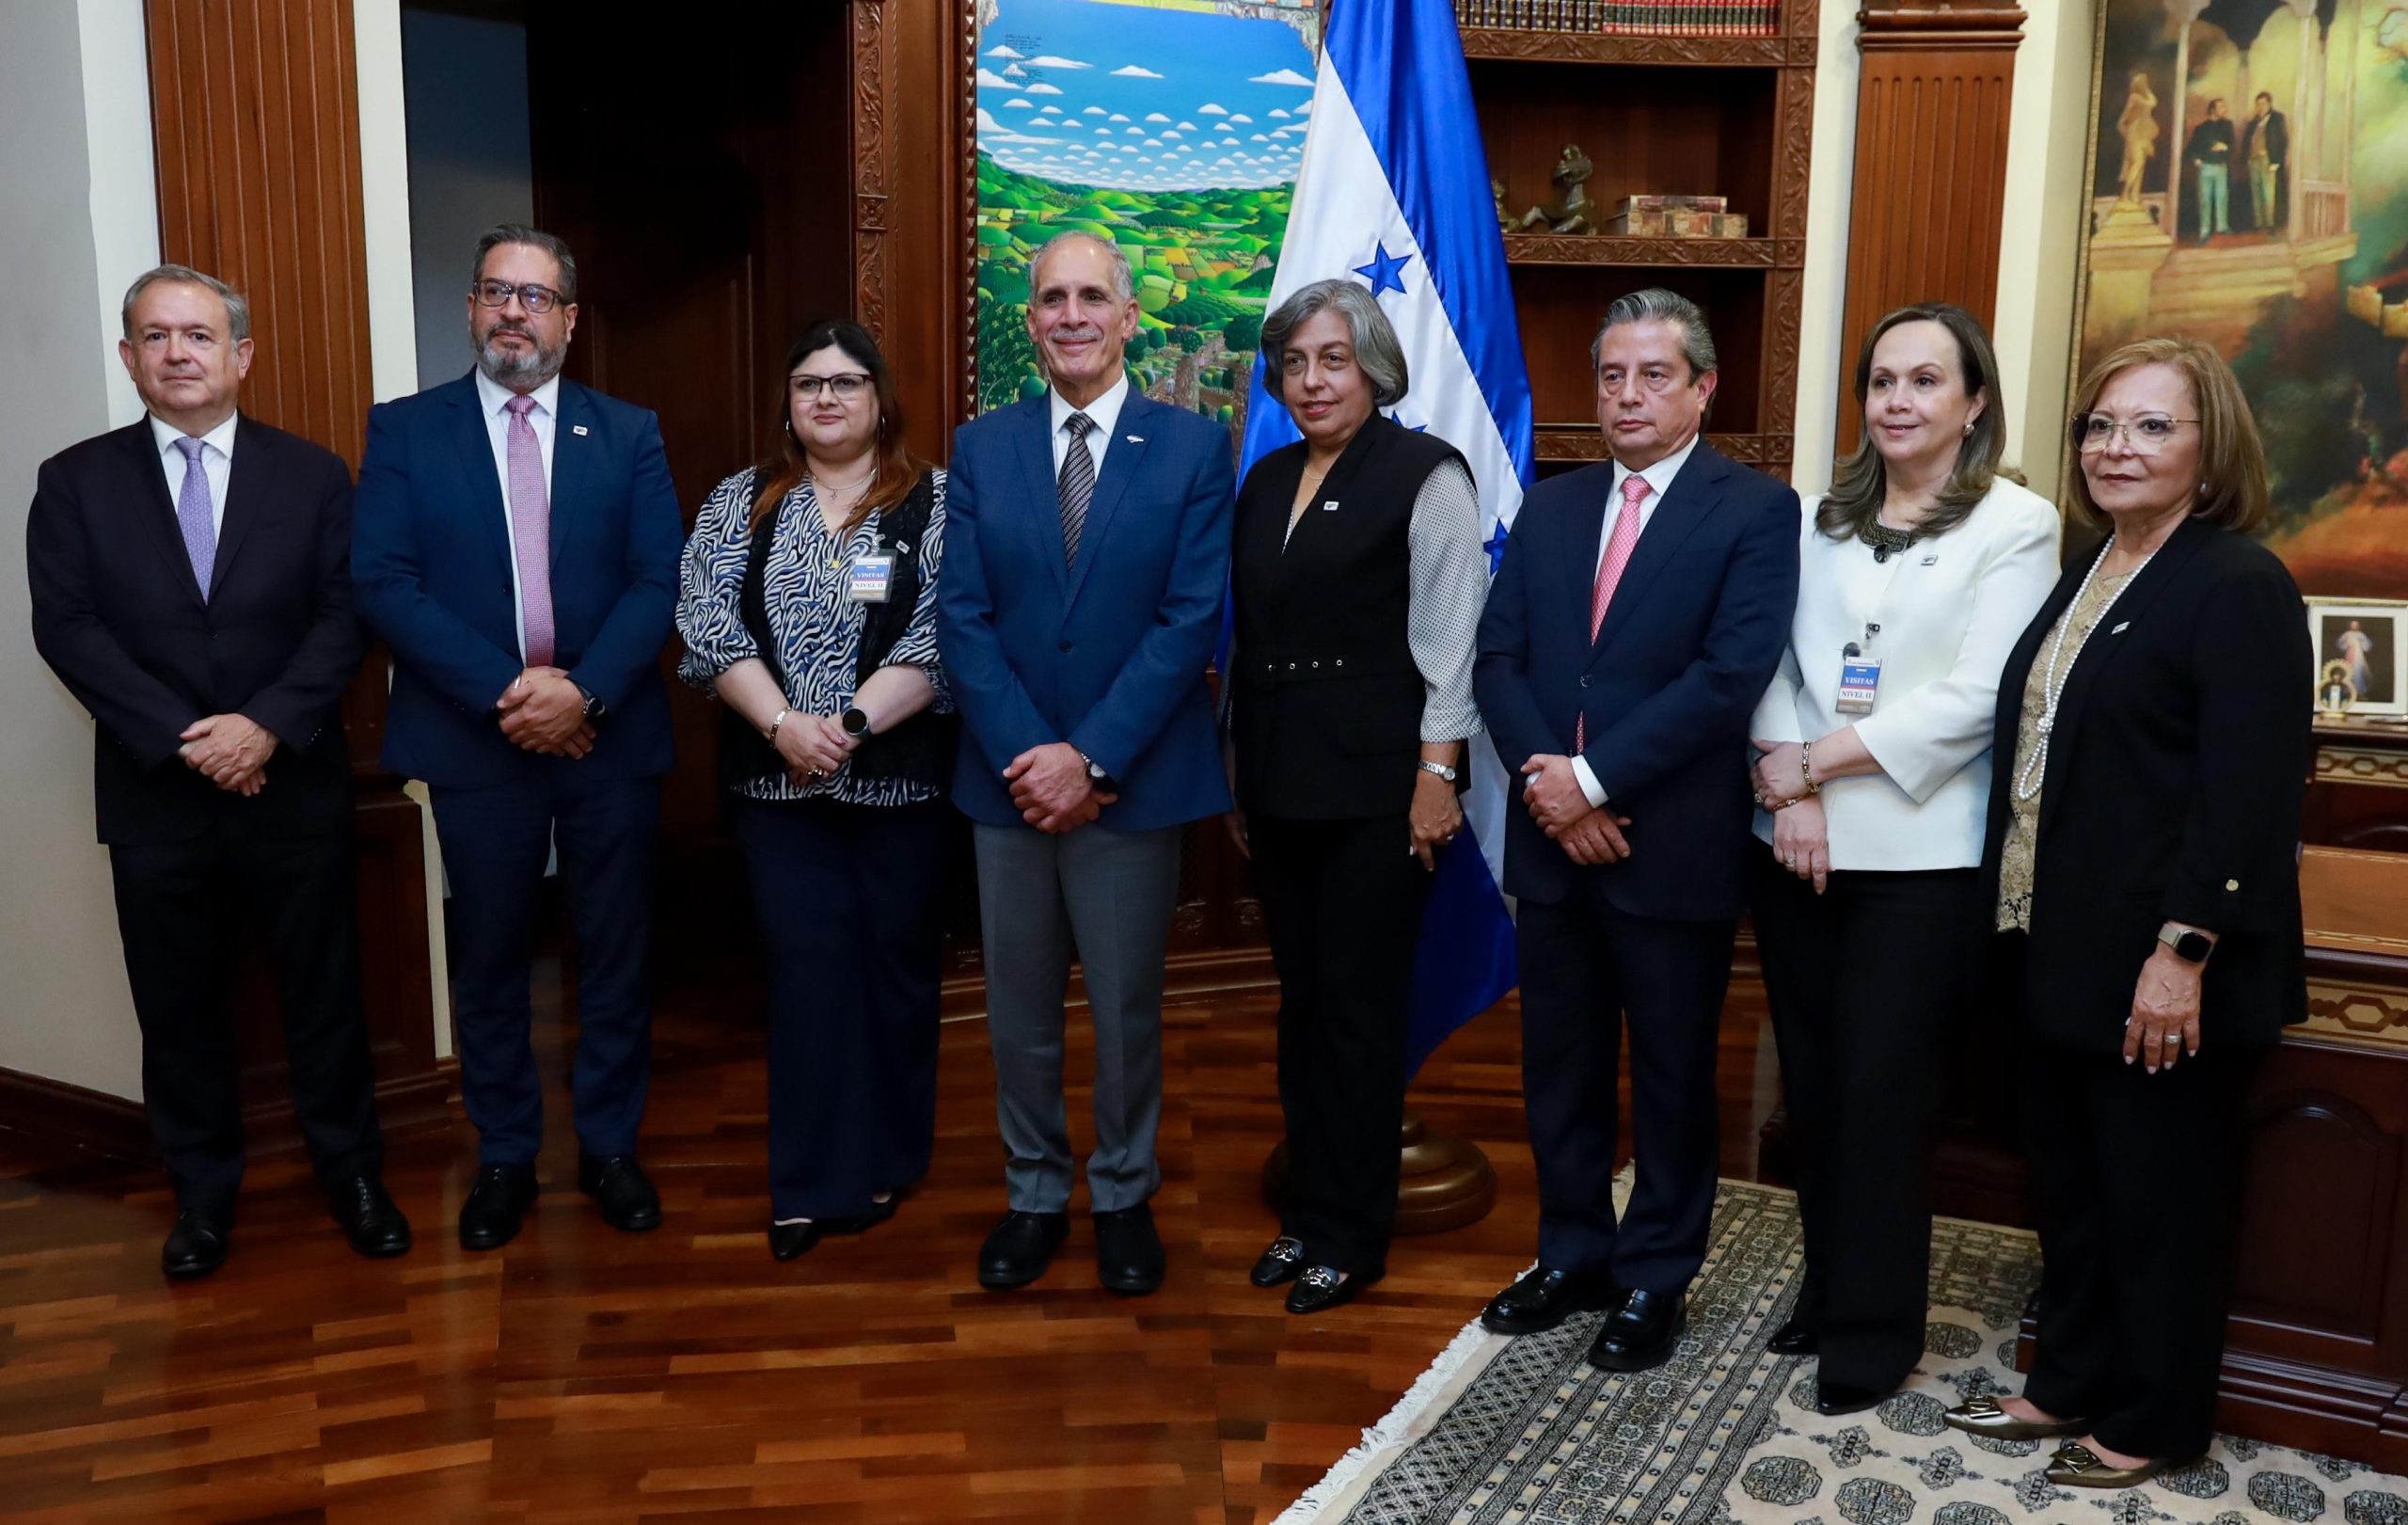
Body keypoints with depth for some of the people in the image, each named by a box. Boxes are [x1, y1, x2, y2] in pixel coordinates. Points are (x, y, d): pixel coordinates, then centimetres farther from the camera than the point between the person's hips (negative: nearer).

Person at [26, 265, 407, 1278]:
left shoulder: (313, 475, 3)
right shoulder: (76, 482, 4)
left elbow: (344, 616, -4)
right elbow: (67, 628, -5)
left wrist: (268, 724, -17)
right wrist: (183, 737, -16)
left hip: (294, 788, 0)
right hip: (155, 797, 1)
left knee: (324, 992, 9)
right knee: (179, 1007, 11)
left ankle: (352, 1174, 25)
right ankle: (202, 1195, 27)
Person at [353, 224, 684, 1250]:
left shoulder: (628, 435, 6)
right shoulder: (404, 431, 3)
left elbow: (660, 581, -2)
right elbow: (383, 582, -6)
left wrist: (585, 691, -17)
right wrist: (504, 692, -16)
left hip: (609, 738, 1)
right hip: (475, 743, 0)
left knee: (615, 956, 9)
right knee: (489, 962, 10)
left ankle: (609, 1147, 25)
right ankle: (504, 1158, 25)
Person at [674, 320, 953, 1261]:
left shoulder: (935, 504, 1)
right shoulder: (739, 504, 8)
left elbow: (942, 637, -9)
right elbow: (708, 624, -2)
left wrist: (850, 723, -18)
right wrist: (782, 723, -15)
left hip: (901, 777, -1)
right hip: (777, 780, 1)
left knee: (895, 961, 7)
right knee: (808, 965, 0)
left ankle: (886, 1161, 24)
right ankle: (812, 1180, 10)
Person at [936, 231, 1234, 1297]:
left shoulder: (1192, 447, -2)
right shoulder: (981, 447, 5)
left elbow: (1192, 617, -9)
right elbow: (962, 616, 0)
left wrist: (1091, 757, -15)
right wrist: (1025, 755, -12)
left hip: (1131, 779, -2)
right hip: (1008, 774, 3)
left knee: (1127, 1005, 10)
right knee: (1018, 1005, 12)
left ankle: (1124, 1198, 29)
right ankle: (1033, 1194, 30)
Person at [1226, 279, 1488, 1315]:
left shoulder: (1423, 474, -6)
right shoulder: (1266, 481, 13)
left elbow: (1450, 634, -10)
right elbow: (1243, 636, 14)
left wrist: (1437, 773, -14)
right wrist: (1239, 777, 13)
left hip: (1374, 787, -6)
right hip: (1276, 783, 6)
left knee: (1361, 1008, 3)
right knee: (1302, 1004, 13)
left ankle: (1351, 1233, 16)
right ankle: (1307, 1209, 26)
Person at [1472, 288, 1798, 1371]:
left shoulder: (1755, 511, -6)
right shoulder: (1549, 507, 10)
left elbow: (1730, 673, -17)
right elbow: (1497, 658, 4)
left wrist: (1595, 777, -18)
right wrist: (1545, 782, -11)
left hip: (1673, 847, -5)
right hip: (1553, 839, 5)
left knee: (1673, 1076, 10)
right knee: (1559, 1068, 15)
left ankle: (1655, 1278, 26)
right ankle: (1574, 1256, 32)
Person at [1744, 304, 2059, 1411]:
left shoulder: (2017, 523, -4)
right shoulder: (1822, 517, 10)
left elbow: (1975, 698, -12)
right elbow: (1775, 662, 5)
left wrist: (1816, 762, -13)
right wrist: (1788, 785, -11)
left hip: (1920, 855, -4)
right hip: (1795, 845, 4)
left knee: (1880, 1091, 2)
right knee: (1811, 1081, 12)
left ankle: (1873, 1325, 19)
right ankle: (1828, 1287, 29)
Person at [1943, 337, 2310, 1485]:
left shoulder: (2239, 586, -13)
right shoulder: (2085, 577, 13)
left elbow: (2248, 792, -19)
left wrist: (2184, 952, -23)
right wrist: (2020, 915, 15)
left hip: (2158, 968, -8)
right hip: (2060, 950, 8)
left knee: (2159, 1201, 7)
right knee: (2068, 1185, 17)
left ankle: (2154, 1423, 24)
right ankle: (2069, 1384, 32)